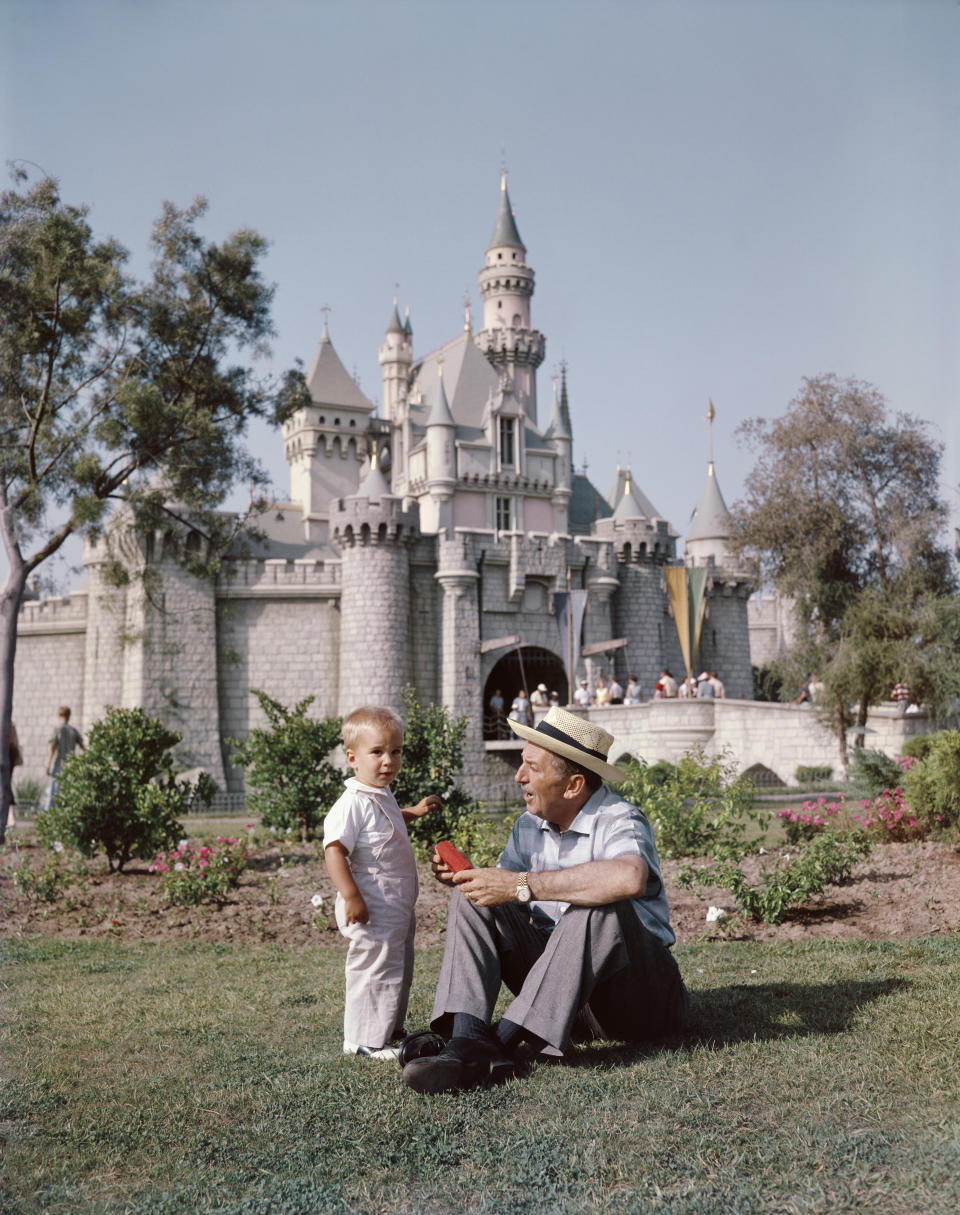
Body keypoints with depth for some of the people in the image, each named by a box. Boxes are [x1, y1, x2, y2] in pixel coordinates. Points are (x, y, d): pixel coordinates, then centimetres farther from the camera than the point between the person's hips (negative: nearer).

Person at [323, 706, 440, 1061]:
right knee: (375, 971, -2)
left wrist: (415, 811, 20)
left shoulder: (383, 796, 11)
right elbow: (334, 850, -27)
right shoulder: (353, 804, -21)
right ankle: (364, 1040, 12)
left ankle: (391, 1029, 36)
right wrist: (350, 896, -33)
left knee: (399, 970, 20)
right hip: (373, 910, -10)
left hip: (398, 907, 10)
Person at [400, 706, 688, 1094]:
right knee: (473, 900, -7)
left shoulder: (619, 822, -17)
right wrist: (465, 876, -10)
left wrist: (522, 885, -35)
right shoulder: (529, 826, 6)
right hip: (559, 984, 6)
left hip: (638, 994, -6)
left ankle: (506, 1040, -29)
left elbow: (629, 877, -41)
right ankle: (467, 1040, -28)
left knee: (598, 908, -35)